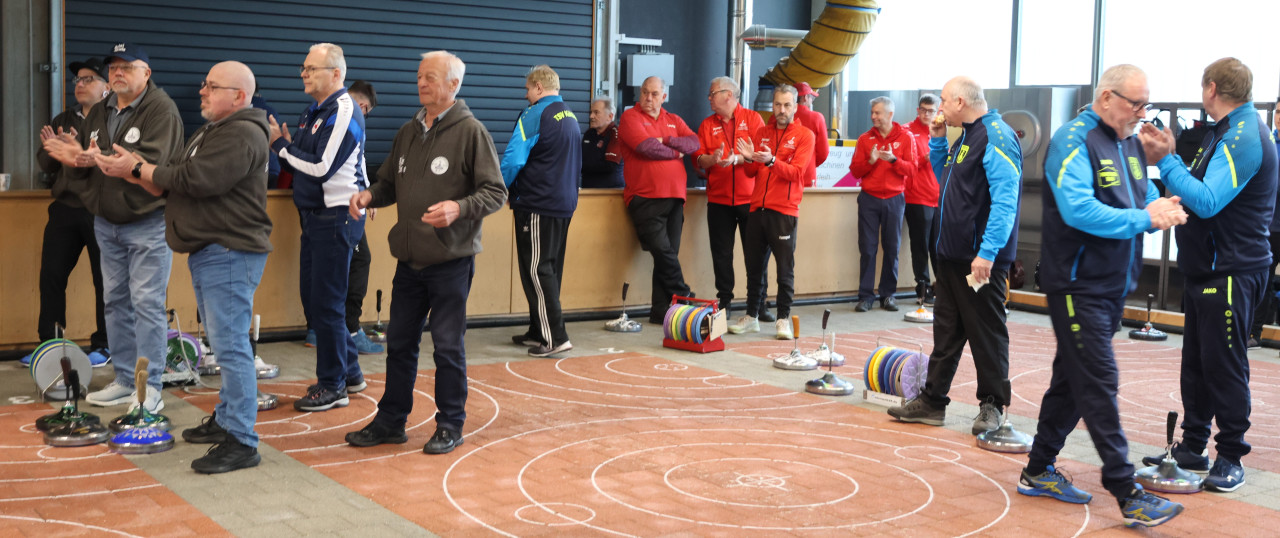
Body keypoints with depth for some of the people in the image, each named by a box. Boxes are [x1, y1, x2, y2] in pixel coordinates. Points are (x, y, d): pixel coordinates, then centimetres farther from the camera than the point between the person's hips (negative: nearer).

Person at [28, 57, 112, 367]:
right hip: (65, 208, 6)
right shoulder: (63, 120, 16)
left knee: (104, 280, 2)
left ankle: (103, 345, 11)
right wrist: (53, 149, -9)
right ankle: (49, 343, 15)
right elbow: (45, 164, 11)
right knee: (51, 275, 6)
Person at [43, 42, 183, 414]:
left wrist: (99, 158, -28)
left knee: (147, 303, -7)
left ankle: (149, 387, -3)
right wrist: (72, 158, -12)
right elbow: (85, 163, 11)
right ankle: (124, 380, 22)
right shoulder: (98, 113, 14)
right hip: (107, 222, 8)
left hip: (147, 222, -8)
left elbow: (151, 160, -24)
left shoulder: (161, 109, -10)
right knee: (115, 301, 12)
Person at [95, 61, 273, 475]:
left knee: (230, 345, -11)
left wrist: (137, 168, -10)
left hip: (230, 253, -11)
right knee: (223, 343, 17)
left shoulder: (242, 135, -14)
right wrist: (132, 170, 0)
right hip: (206, 253, 11)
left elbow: (194, 180, -22)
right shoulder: (208, 133, 21)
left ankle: (241, 442, -10)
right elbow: (169, 185, 18)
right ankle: (225, 421, 28)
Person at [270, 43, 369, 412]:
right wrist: (283, 147, -3)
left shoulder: (344, 112, -14)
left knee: (325, 304, -4)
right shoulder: (315, 112, 15)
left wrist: (281, 144, -11)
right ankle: (349, 371, 27)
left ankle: (333, 386, 7)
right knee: (312, 300, 15)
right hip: (315, 216, 10)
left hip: (337, 217, -10)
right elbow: (299, 164, 16)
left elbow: (320, 167, -21)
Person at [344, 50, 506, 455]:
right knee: (399, 342, 13)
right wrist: (370, 195, 0)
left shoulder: (471, 131, -7)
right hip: (409, 259, 6)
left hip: (451, 260, -6)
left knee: (448, 346, 2)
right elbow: (390, 182, 21)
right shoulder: (408, 133, 13)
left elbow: (495, 192, -10)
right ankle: (390, 421, 25)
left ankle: (450, 425, 16)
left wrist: (459, 208, -26)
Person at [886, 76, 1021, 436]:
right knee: (946, 330, 13)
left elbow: (1005, 200, -23)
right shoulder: (966, 136, 15)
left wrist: (988, 251, -27)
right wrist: (937, 139, 15)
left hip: (981, 259, -10)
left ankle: (992, 406, 12)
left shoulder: (996, 137, -16)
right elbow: (943, 174, 31)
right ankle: (932, 401, 20)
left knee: (987, 332, 1)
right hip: (953, 254, 10)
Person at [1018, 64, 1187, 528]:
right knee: (1099, 384, -7)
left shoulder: (1130, 143, 12)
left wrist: (1163, 210, -6)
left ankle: (1039, 471, 24)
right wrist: (1143, 219, -22)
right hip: (1078, 285, -9)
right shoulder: (1074, 140, -14)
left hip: (1114, 286, 9)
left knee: (1074, 379, 14)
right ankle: (1127, 494, -5)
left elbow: (1147, 195, 17)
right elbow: (1078, 210, -26)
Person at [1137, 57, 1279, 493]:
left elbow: (1207, 201, -27)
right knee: (1197, 362, 14)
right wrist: (1171, 157, 10)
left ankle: (1230, 458, 7)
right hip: (1207, 270, 10)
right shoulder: (1227, 133, 16)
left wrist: (1165, 161, -24)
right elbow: (1202, 191, 14)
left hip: (1231, 275, -10)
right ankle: (1193, 447, 23)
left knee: (1225, 366, -3)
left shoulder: (1243, 139, -17)